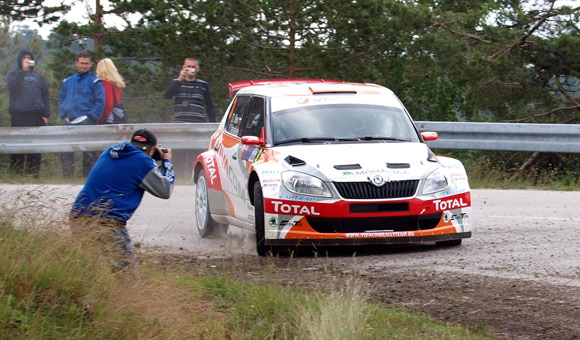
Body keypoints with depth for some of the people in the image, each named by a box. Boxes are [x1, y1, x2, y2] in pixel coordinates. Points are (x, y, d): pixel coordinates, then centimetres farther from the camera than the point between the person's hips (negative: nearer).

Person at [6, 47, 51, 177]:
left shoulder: (38, 76, 16)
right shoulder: (14, 74, 9)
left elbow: (45, 96, 15)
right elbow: (12, 86, -13)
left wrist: (46, 114, 6)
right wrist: (22, 71, -16)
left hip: (36, 115, 2)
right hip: (18, 116, -2)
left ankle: (33, 171, 3)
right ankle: (16, 171, 0)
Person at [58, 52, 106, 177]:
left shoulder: (95, 82, 2)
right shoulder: (68, 81, 18)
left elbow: (100, 101, -4)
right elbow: (61, 99, 22)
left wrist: (92, 116, -12)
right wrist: (63, 115, 8)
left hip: (86, 121, -5)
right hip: (69, 122, 5)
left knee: (88, 153, -4)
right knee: (66, 152, 2)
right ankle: (67, 176, 8)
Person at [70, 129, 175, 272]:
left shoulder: (109, 152, 18)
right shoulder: (142, 161, -2)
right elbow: (165, 190, 7)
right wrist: (166, 162, 22)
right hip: (106, 222, -7)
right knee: (125, 265, -8)